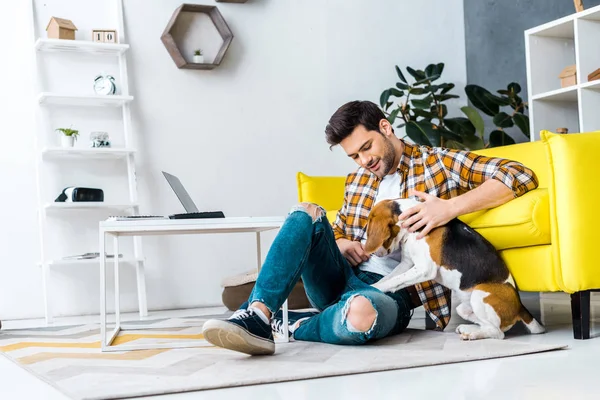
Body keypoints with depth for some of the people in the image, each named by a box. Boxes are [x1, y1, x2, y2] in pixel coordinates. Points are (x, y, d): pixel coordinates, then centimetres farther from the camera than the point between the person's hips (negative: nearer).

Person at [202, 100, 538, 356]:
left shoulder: (439, 162, 1)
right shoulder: (357, 181, 19)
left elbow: (522, 176, -9)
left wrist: (450, 208, -22)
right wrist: (339, 245, 2)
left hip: (391, 291, -5)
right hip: (343, 278, 6)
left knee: (361, 314, -42)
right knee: (307, 213, -20)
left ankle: (289, 325, -12)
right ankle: (258, 315, -33)